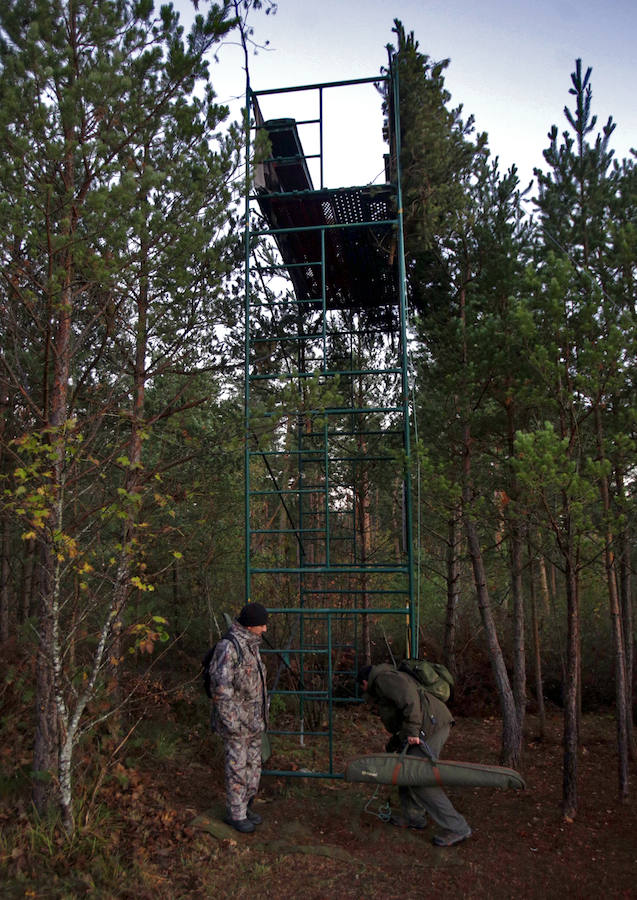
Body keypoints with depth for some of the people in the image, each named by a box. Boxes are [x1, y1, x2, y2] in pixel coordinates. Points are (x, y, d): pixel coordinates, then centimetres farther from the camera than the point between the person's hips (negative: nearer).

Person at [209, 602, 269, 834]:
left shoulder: (250, 644, 8)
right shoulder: (228, 646, -23)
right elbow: (221, 686, -25)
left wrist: (263, 711, 20)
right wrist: (230, 721, -23)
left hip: (254, 719, 9)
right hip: (235, 720, -9)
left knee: (253, 764, 17)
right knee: (238, 767, 3)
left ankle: (245, 806, 31)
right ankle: (235, 814, 19)